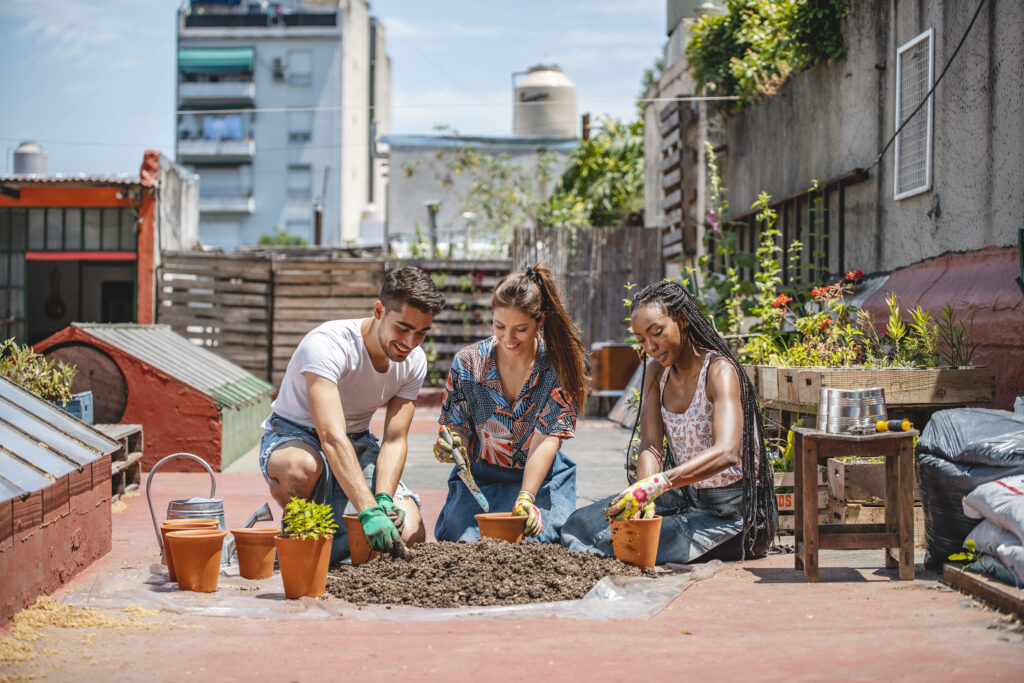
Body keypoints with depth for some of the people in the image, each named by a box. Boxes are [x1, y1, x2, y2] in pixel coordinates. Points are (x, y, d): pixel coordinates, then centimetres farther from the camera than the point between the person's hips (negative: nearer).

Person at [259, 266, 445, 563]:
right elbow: (332, 438, -41)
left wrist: (383, 500, -31)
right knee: (301, 467, -43)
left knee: (410, 534, -17)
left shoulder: (414, 361, -10)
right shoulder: (326, 344, -31)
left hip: (357, 442, 5)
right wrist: (369, 511, -50)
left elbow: (395, 440, -12)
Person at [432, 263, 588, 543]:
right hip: (478, 477, 1)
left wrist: (525, 499, -32)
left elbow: (547, 439, -19)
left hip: (539, 479, -1)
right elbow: (458, 433, -1)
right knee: (464, 541, -24)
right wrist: (448, 447, -27)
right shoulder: (468, 362, -6)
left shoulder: (559, 366, -11)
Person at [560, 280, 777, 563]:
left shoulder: (720, 371, -19)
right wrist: (645, 501, -26)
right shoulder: (657, 372, 4)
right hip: (684, 494, 7)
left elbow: (725, 453, -35)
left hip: (731, 510, -7)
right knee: (582, 522, -9)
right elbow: (650, 445, -6)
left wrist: (654, 485, -46)